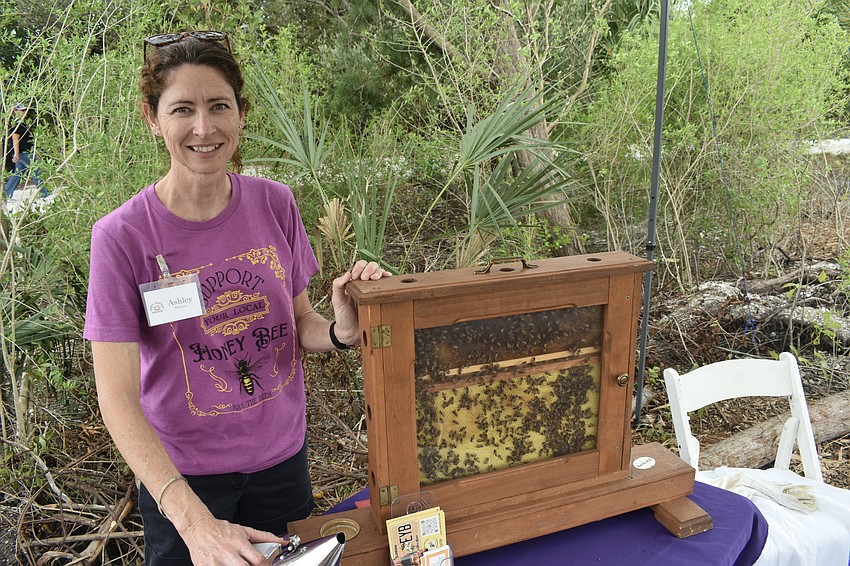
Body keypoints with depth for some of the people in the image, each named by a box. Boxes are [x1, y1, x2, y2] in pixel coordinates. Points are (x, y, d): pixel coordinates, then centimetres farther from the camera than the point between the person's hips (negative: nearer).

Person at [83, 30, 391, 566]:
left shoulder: (275, 204, -9)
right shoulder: (122, 236, -18)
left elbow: (299, 323, 1)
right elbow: (118, 400, -20)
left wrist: (342, 330, -23)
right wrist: (195, 521, -30)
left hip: (283, 453, 3)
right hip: (182, 472, -3)